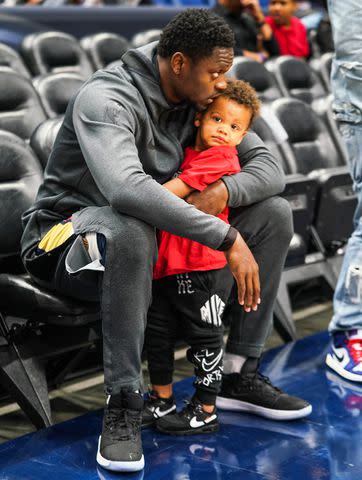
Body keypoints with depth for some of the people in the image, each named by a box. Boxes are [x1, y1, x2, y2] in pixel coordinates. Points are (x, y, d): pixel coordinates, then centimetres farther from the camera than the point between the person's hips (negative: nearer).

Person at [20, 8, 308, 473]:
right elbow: (127, 189, -43)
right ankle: (123, 404, -30)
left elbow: (268, 165, -1)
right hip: (68, 240, -7)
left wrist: (225, 190, -25)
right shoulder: (106, 100, -24)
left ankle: (239, 374, 0)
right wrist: (227, 237, -43)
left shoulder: (199, 101, 0)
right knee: (130, 229, -43)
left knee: (274, 213, -3)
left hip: (162, 240, 7)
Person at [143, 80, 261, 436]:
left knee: (204, 338, 5)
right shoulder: (189, 153, 14)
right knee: (157, 332, 15)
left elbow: (176, 190, -18)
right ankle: (161, 401, 31)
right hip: (168, 264, 8)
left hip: (203, 271, -8)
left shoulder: (220, 157, -11)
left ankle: (205, 412, 18)